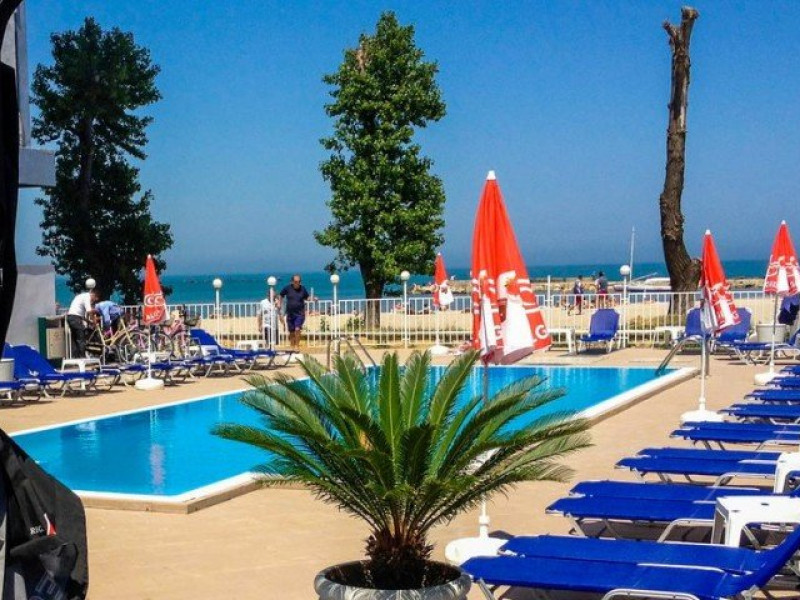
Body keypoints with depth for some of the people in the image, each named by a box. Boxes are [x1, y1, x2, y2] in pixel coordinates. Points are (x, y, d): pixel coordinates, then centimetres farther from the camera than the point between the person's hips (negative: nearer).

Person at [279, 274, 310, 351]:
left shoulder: (303, 289, -1)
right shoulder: (287, 288, -3)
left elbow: (306, 298, 13)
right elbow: (281, 296, 13)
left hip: (300, 313, -1)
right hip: (290, 314, 1)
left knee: (297, 329, -17)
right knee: (291, 332, 9)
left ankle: (297, 346, -11)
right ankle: (292, 347, 23)